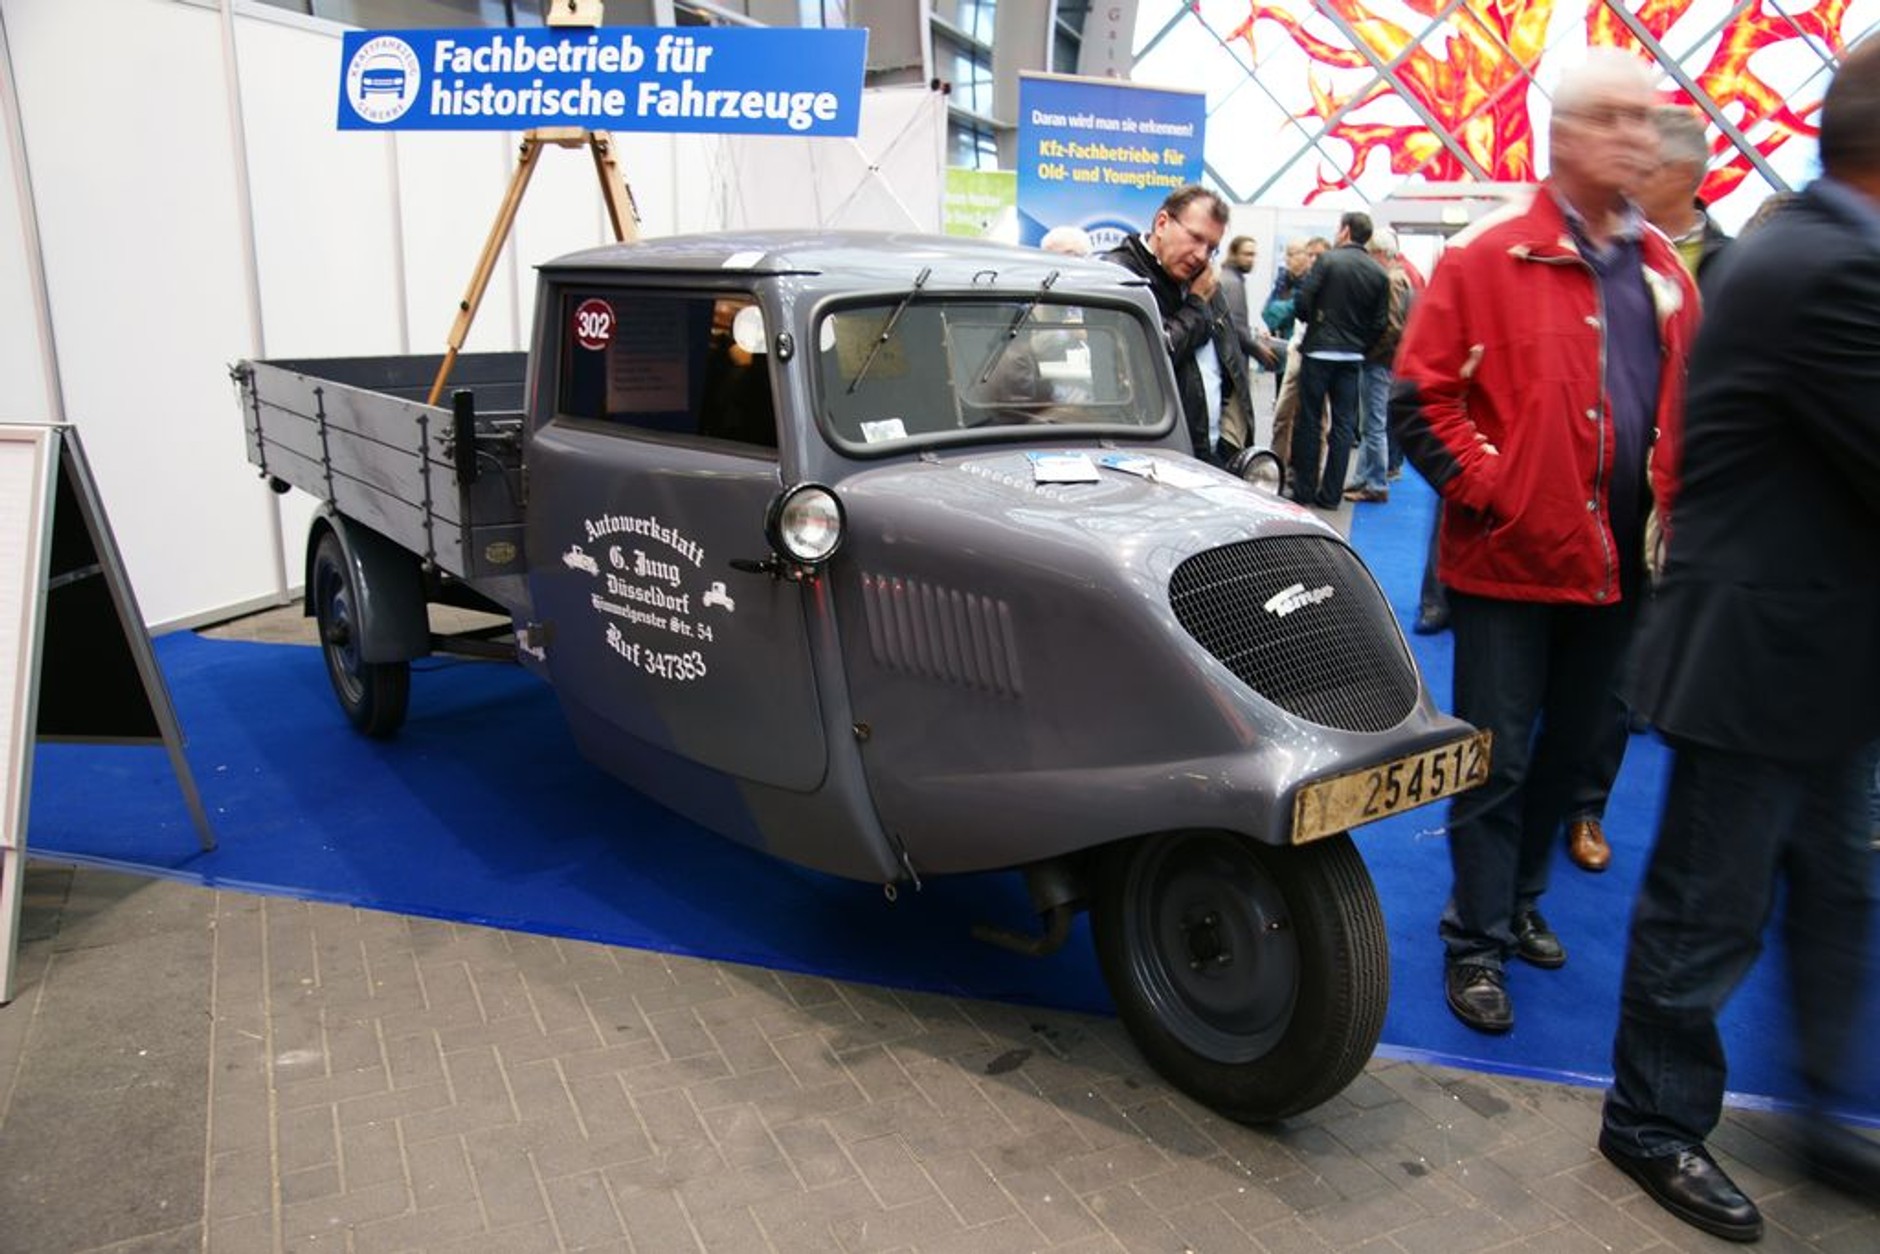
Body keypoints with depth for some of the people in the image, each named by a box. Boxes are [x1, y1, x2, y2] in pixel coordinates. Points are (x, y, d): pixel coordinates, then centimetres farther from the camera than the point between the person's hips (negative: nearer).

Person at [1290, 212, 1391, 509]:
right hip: (1353, 357, 4)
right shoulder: (1380, 274, 4)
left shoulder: (1328, 260, -8)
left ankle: (1304, 490, 8)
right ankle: (1331, 493, 9)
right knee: (1344, 424, 8)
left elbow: (1302, 302, -12)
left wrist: (1314, 320, 8)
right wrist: (1361, 347, 14)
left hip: (1319, 351, -3)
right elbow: (1380, 323, 2)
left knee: (1309, 420, 4)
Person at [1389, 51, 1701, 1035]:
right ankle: (1477, 944, 16)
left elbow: (1684, 409, 18)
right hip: (1510, 559, -6)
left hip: (1614, 565, 6)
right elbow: (1420, 398, -10)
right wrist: (1487, 491, -14)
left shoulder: (1663, 272, 9)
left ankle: (1518, 903, 36)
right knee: (1496, 761, 2)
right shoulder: (1487, 259, -8)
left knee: (1563, 750, 17)